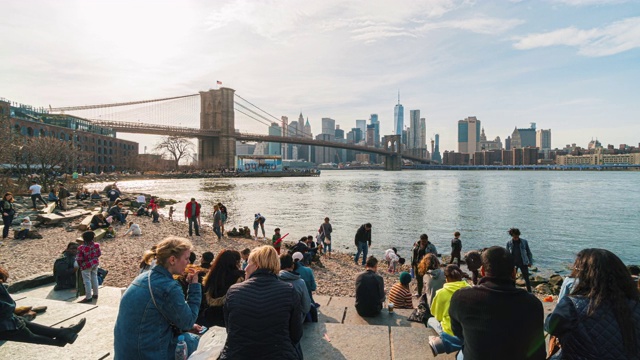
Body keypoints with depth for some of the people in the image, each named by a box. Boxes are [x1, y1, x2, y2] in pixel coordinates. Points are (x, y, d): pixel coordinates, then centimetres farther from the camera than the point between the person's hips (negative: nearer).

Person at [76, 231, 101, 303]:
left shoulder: (81, 248, -24)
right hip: (95, 264, 6)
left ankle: (88, 297, 11)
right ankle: (95, 294, 30)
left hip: (86, 266, -6)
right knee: (94, 278, 18)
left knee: (87, 281, 4)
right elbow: (99, 254, 3)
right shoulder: (96, 245, -9)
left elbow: (79, 259, -19)